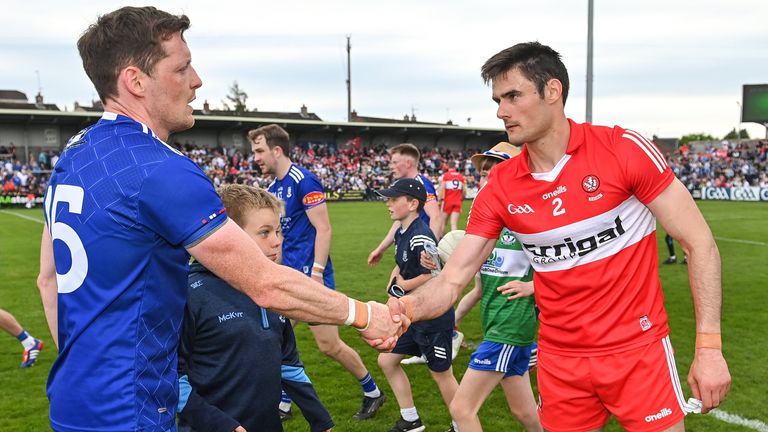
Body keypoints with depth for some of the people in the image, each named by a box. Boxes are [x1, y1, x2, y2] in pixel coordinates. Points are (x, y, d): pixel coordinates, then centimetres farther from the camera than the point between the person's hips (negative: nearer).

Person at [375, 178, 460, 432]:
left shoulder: (420, 237, -23)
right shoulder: (401, 234, 6)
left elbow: (436, 275, -29)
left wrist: (403, 284, -15)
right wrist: (393, 286, 4)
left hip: (433, 317, -10)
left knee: (441, 374, 4)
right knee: (387, 360, 15)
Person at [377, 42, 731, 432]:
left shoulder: (624, 149, -13)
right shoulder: (499, 187, -5)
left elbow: (699, 243, -9)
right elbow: (452, 280, -5)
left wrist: (709, 345, -13)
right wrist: (405, 308, -25)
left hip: (638, 352, -2)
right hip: (559, 360, 3)